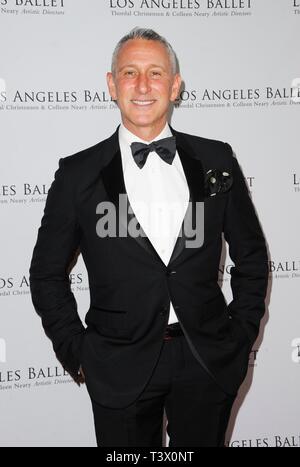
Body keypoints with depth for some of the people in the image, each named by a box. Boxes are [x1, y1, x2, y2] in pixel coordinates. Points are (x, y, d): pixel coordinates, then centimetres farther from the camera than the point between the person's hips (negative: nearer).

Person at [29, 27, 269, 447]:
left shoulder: (216, 160, 1)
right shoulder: (79, 174, -4)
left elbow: (250, 255, 9)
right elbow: (48, 274, 3)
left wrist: (242, 336, 5)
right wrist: (77, 353, -1)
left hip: (209, 364, 2)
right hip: (120, 369, -1)